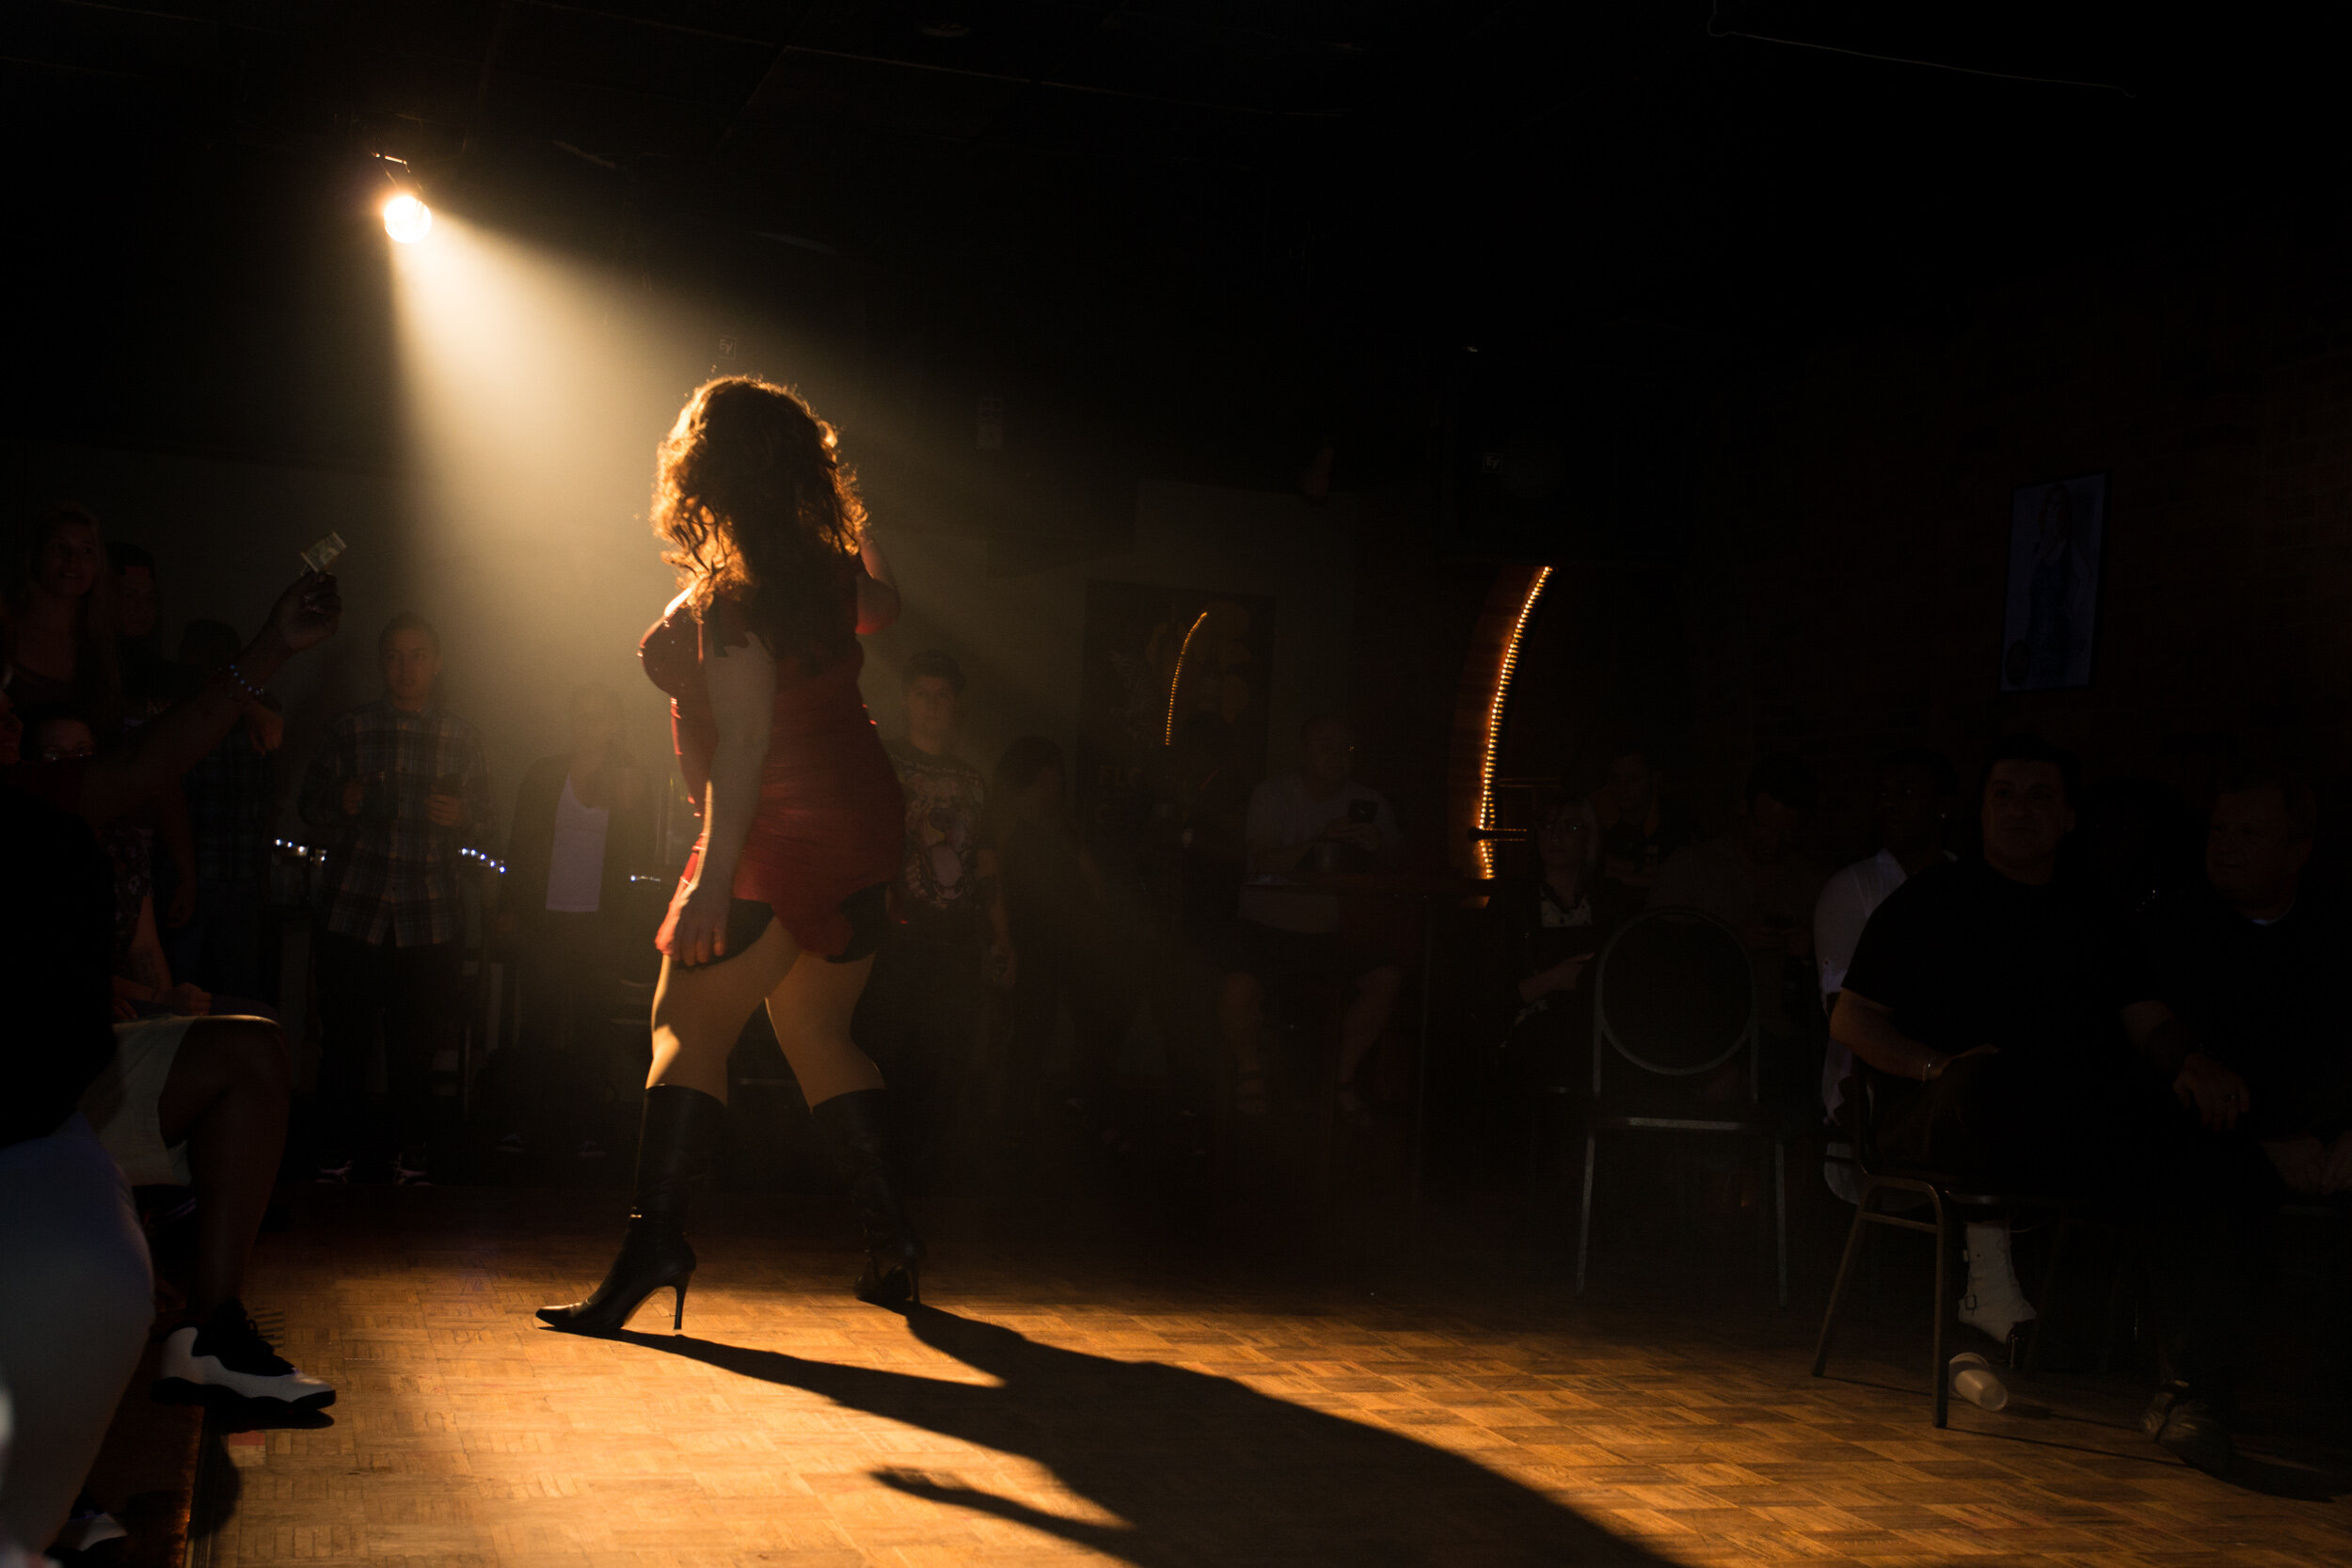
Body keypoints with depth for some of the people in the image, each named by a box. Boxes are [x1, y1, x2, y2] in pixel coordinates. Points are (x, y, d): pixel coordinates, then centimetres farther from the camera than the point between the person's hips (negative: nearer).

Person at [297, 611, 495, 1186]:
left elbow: (483, 821, 14)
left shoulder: (462, 738, 11)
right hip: (354, 906, 0)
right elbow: (309, 803, 13)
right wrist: (342, 803, -8)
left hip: (429, 913, 1)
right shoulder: (348, 730, 9)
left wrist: (460, 817, -8)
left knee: (416, 1042, 0)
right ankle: (338, 1153, 9)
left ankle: (411, 1154, 13)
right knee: (344, 1036, -3)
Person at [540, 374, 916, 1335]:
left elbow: (745, 743, -23)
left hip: (786, 832, -8)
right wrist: (851, 518, 40)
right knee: (817, 1035, 17)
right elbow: (884, 602, 30)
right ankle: (890, 1242, 16)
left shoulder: (727, 592, -17)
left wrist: (716, 876, -25)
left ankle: (655, 1245, -13)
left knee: (688, 1027, -5)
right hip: (867, 817, 8)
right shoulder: (827, 567, 6)